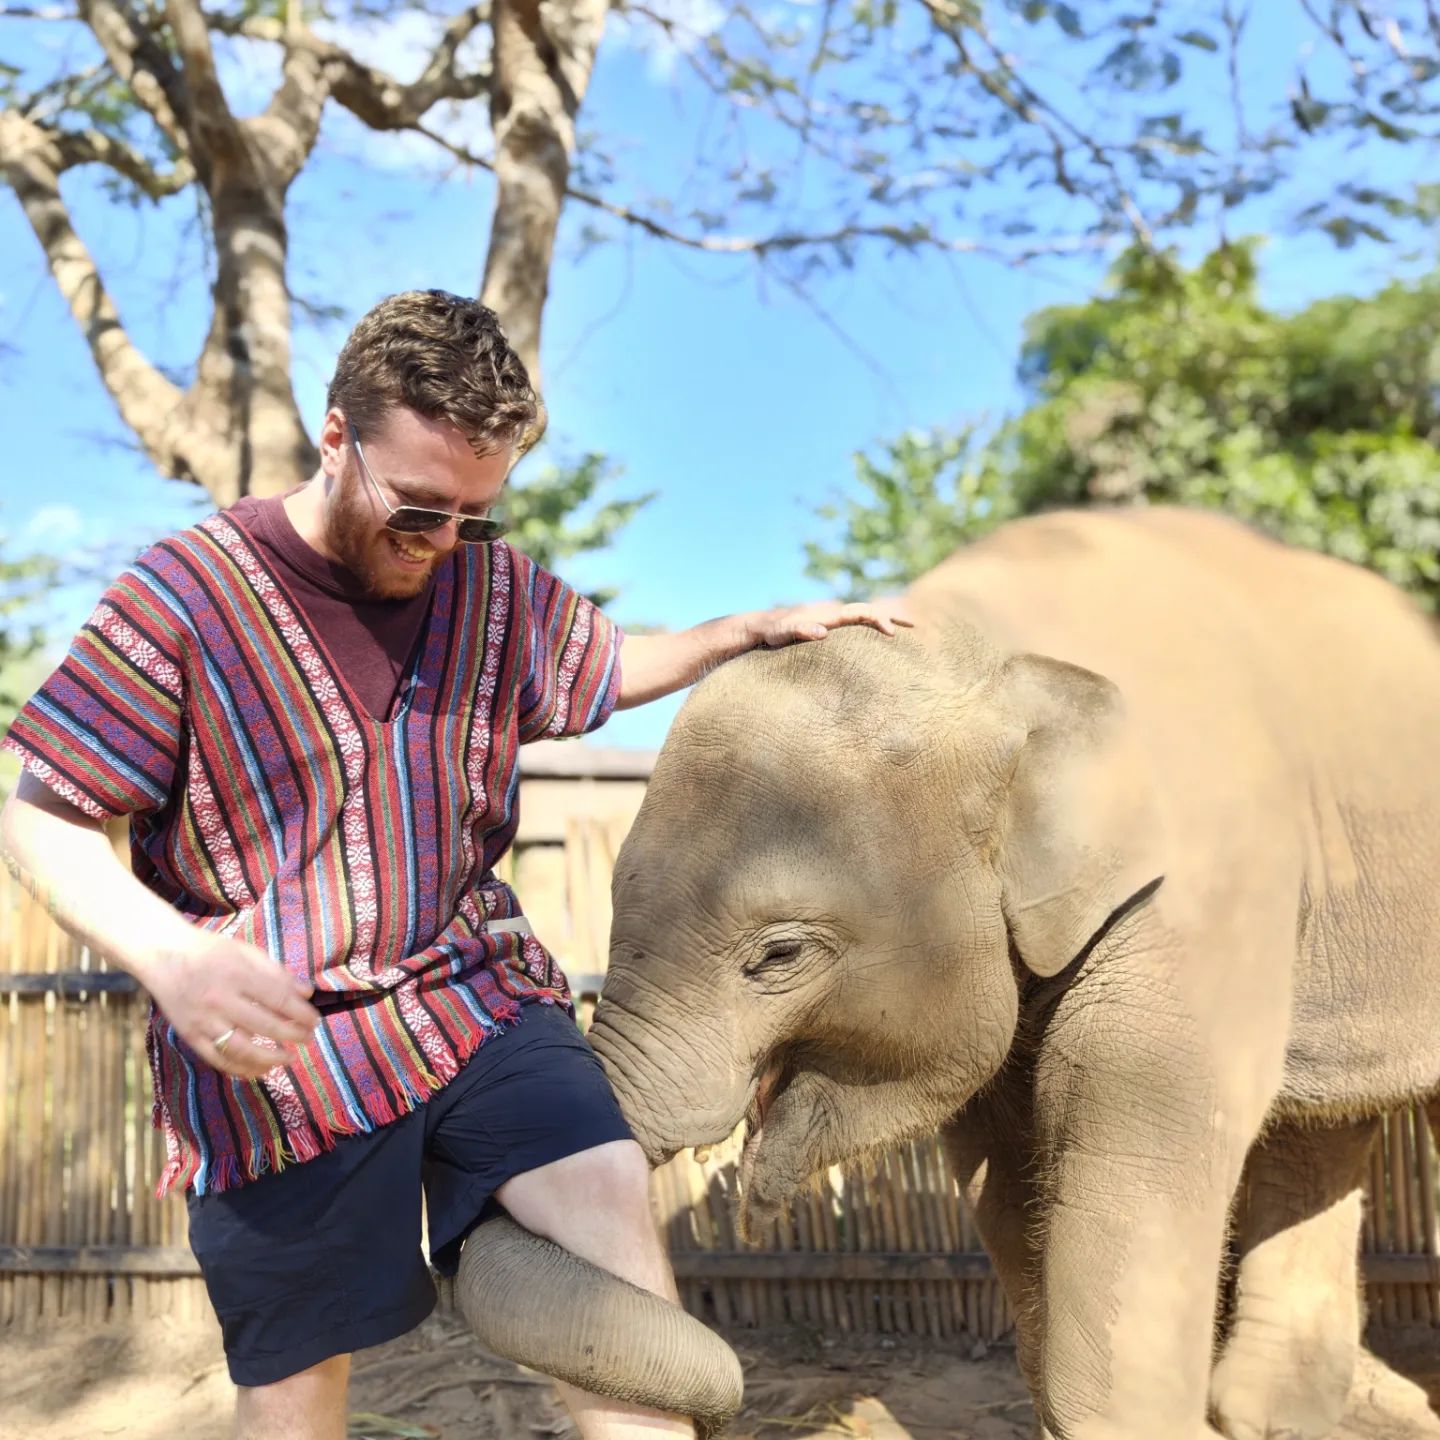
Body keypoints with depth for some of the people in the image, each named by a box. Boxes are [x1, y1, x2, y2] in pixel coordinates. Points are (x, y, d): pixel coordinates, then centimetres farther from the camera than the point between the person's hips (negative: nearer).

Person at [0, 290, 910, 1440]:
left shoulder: (497, 588, 5)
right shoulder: (187, 596, -11)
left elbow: (612, 666, 25)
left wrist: (757, 629, 11)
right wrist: (168, 956, -27)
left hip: (476, 991, 4)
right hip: (275, 1050, -3)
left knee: (609, 1190, -20)